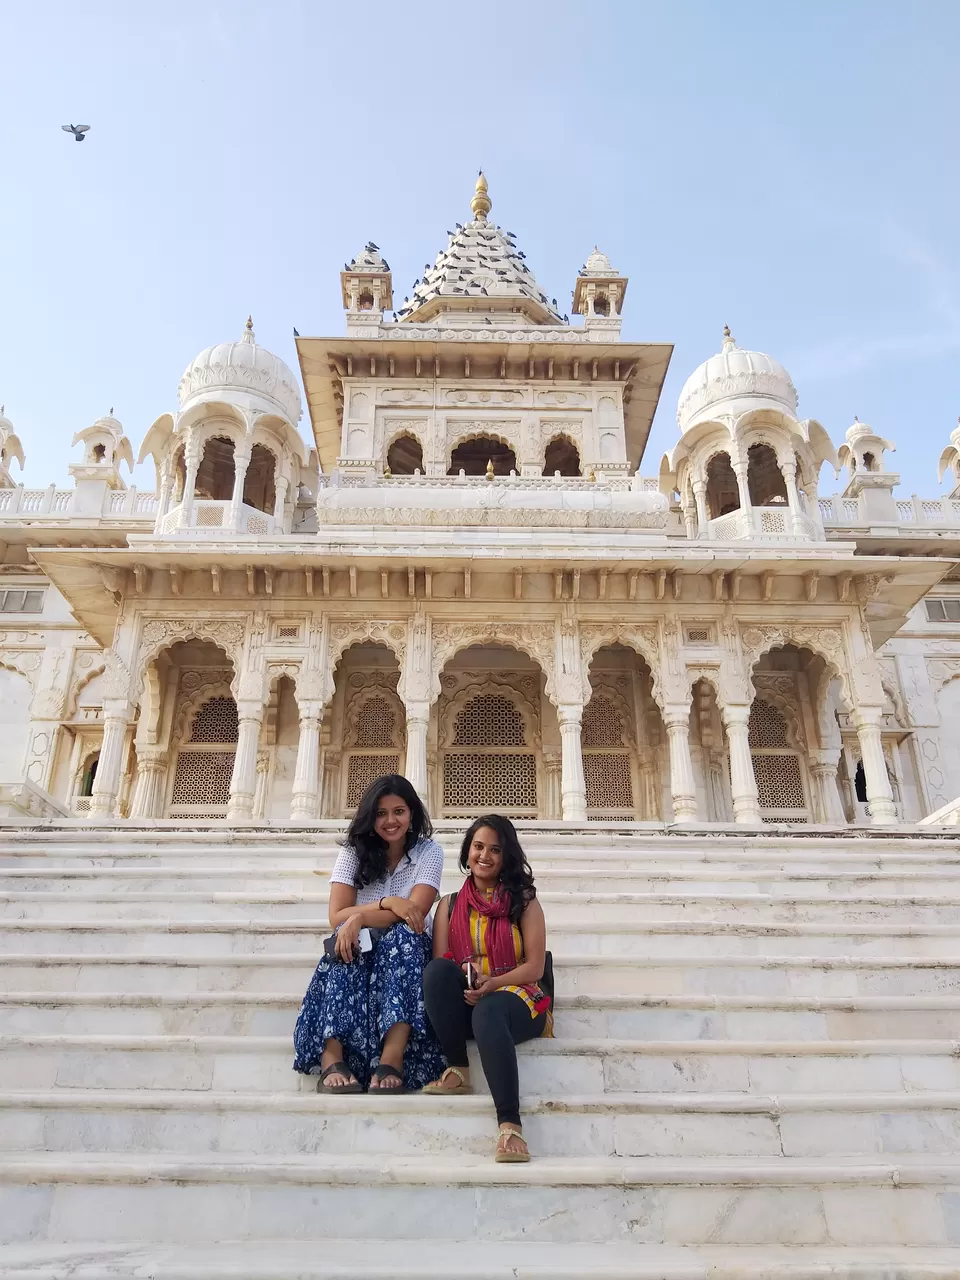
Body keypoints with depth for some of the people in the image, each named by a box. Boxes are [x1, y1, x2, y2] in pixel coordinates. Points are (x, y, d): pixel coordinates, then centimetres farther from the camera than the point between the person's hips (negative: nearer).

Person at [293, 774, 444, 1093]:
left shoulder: (429, 852, -4)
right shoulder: (354, 851, 0)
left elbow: (415, 912, -18)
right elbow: (337, 917, -10)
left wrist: (360, 917, -28)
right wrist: (386, 903, -25)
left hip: (406, 951, -1)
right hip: (360, 952, 1)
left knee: (401, 935, -35)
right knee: (349, 937, -33)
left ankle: (392, 1059, -47)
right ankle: (332, 1059, -46)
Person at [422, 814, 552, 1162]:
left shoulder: (524, 902, 8)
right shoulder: (450, 905, 16)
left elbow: (535, 967, 0)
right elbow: (438, 962, 6)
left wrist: (492, 983, -18)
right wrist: (464, 976, -18)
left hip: (516, 997, -3)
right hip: (463, 1001, 3)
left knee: (487, 1014, -40)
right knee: (437, 970, -31)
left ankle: (510, 1124, -49)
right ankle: (458, 1071, -24)